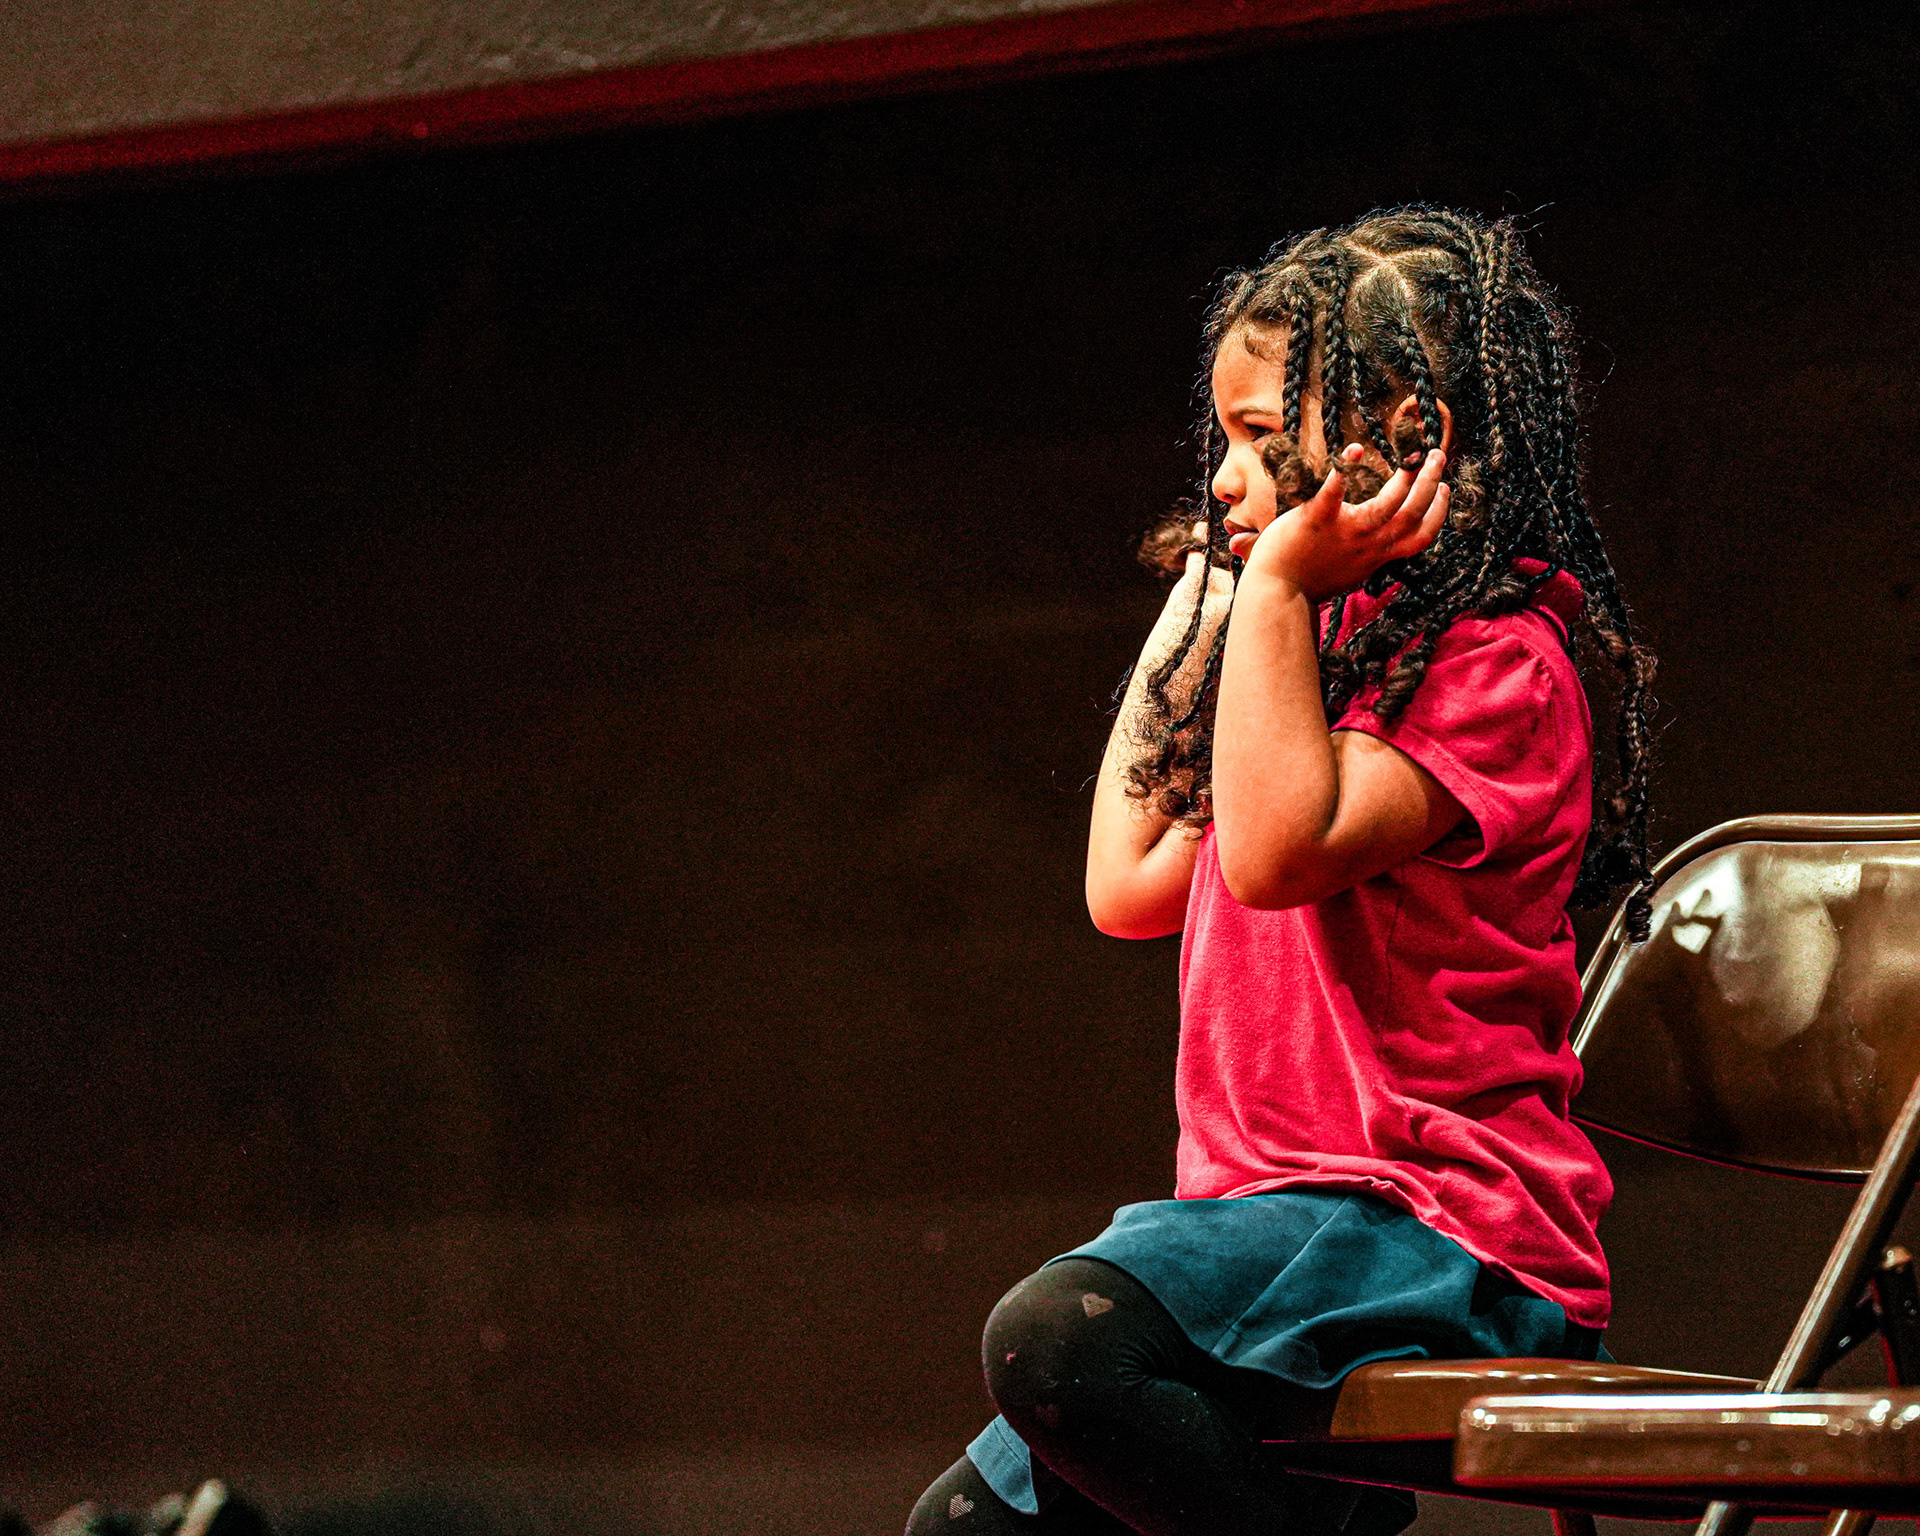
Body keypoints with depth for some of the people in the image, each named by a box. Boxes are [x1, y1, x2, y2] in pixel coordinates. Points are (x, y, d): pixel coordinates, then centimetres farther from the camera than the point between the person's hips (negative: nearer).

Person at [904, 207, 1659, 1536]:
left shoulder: (1495, 665, -8)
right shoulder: (1342, 649, 21)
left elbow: (1279, 849, -23)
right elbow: (1131, 886, 26)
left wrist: (1281, 585, -17)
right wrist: (1190, 622, 27)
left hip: (1440, 1234, -10)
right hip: (1273, 1207, 10)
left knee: (1054, 1337, -33)